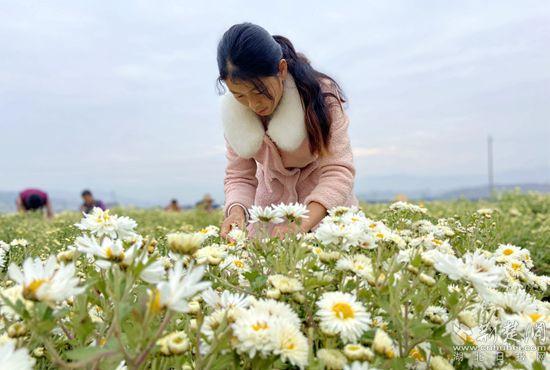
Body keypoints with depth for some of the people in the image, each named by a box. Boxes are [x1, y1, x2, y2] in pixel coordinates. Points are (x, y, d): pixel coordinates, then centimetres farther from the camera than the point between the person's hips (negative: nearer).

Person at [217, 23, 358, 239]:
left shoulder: (320, 94, -22)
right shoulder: (232, 110, -12)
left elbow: (338, 171, -26)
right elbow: (239, 176, -6)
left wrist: (302, 224, -40)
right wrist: (237, 209, -29)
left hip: (325, 209, -1)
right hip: (271, 210, 1)